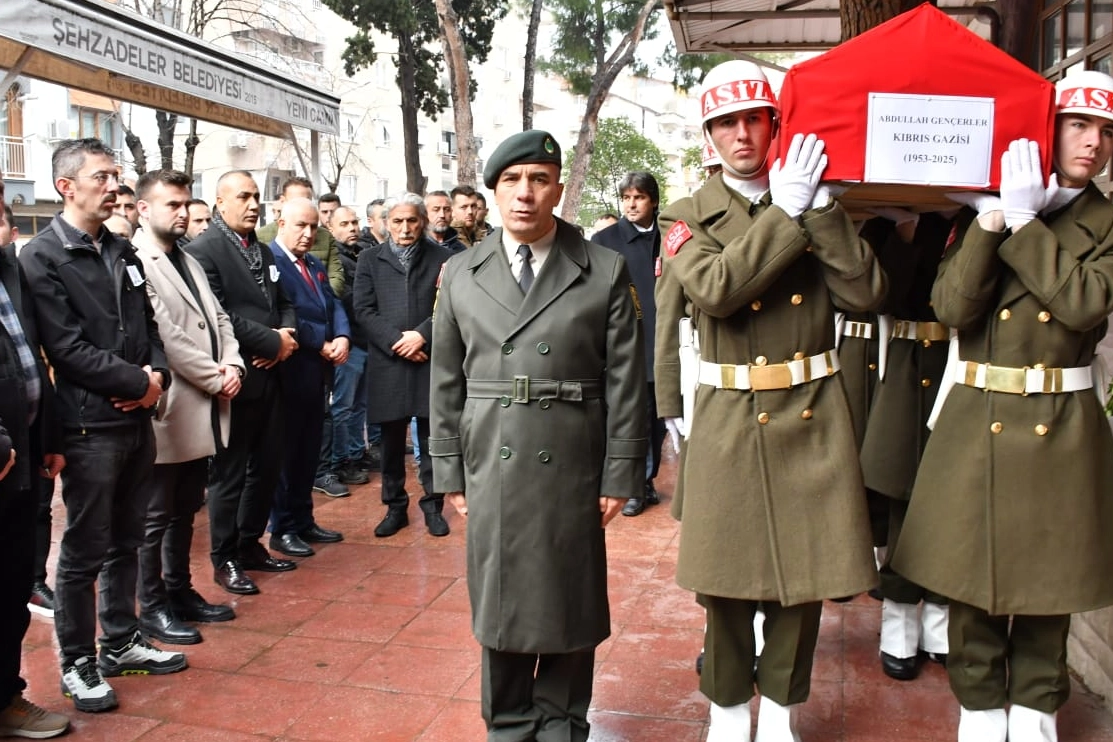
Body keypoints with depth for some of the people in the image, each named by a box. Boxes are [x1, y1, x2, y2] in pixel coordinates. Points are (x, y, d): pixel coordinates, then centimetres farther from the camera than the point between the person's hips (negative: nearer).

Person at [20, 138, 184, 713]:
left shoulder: (122, 252, 13)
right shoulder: (41, 257, -9)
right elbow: (66, 348, -17)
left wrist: (158, 375, -4)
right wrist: (137, 381, -13)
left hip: (137, 420, 7)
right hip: (89, 426, -7)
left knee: (126, 542, 17)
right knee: (84, 552, 5)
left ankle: (120, 643, 32)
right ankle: (77, 663, 20)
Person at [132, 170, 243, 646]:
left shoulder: (188, 261, 17)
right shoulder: (134, 262, -13)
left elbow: (219, 319, 14)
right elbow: (165, 335, -20)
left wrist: (232, 365, -4)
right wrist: (216, 379, -14)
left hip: (204, 409, 9)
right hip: (170, 410, -9)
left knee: (185, 511, 18)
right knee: (156, 516, 4)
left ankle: (180, 592, 30)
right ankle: (152, 609, 17)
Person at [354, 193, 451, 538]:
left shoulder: (441, 257, 4)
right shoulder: (370, 259, 9)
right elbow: (363, 309, 0)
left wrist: (422, 335, -15)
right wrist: (396, 342, -11)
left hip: (431, 361, -1)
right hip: (387, 362, 1)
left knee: (432, 438, 6)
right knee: (391, 440, 9)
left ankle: (432, 506, 19)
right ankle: (395, 507, 22)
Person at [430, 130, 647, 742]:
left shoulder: (606, 272, -1)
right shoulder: (460, 275, 6)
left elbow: (625, 381, -2)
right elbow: (446, 383, 8)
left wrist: (620, 475, -4)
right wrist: (450, 473, 5)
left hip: (573, 469, -1)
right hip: (491, 468, 2)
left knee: (570, 601, 10)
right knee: (499, 599, 12)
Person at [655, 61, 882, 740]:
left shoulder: (816, 205, 7)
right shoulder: (688, 217, 2)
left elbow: (866, 292, -6)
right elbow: (715, 290, -19)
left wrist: (820, 207, -12)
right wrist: (785, 213, -15)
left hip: (812, 417, 2)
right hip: (728, 421, -1)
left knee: (805, 574, 9)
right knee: (726, 577, 7)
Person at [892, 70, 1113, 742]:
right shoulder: (982, 213, 5)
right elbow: (952, 306, -9)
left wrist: (1023, 222, -13)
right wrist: (991, 221, -17)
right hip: (977, 422, 0)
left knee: (1047, 579, 10)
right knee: (975, 572, 8)